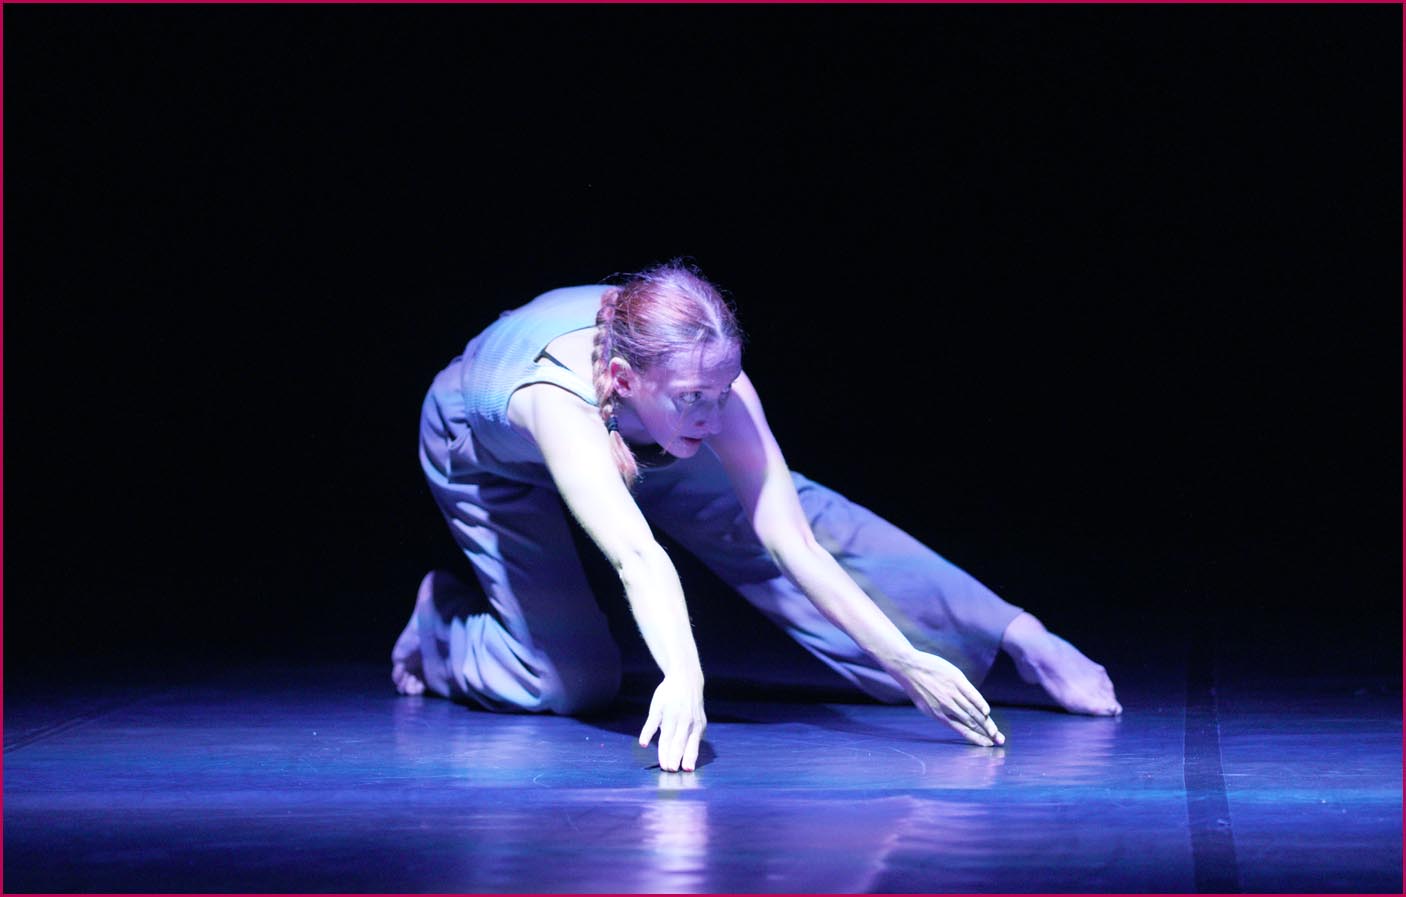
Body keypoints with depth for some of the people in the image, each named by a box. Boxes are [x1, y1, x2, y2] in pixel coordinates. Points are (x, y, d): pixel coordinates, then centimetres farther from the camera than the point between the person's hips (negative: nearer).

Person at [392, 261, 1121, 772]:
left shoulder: (708, 381, -38)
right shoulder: (558, 392, -51)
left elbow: (792, 541, -40)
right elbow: (636, 555, -62)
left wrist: (908, 661, -46)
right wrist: (683, 677, -76)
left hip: (634, 436, 3)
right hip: (490, 457, -3)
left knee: (802, 519, -8)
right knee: (574, 682, -9)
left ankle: (1020, 638, -1)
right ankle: (442, 619, 19)